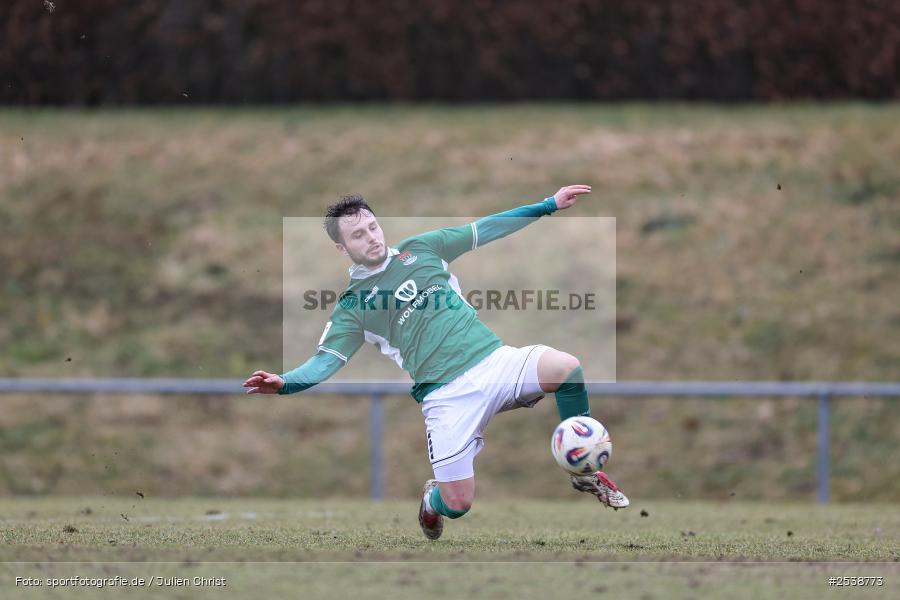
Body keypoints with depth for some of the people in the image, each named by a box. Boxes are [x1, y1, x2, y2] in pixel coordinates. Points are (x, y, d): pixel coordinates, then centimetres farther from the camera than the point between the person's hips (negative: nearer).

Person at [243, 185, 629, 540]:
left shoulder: (419, 249, 14)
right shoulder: (352, 306, 6)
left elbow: (486, 230, 17)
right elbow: (326, 361, -2)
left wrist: (550, 205, 15)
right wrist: (284, 383, -22)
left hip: (495, 361, 2)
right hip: (449, 394, -2)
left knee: (565, 366, -29)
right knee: (457, 504, -10)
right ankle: (432, 500, 32)